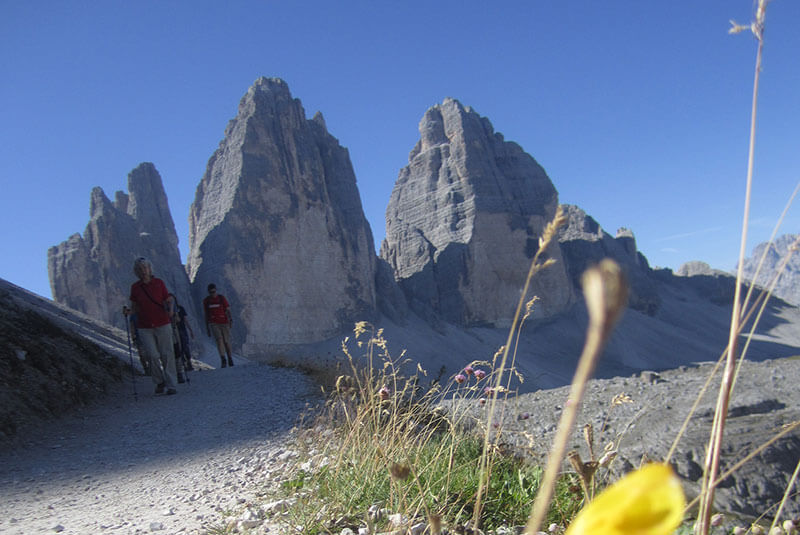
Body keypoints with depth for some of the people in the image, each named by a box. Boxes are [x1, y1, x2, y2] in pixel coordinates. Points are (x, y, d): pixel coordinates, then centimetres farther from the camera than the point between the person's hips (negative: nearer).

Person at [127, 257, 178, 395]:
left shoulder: (159, 283, 2)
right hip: (144, 328, 0)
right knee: (153, 356, -8)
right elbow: (135, 308, 14)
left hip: (163, 325, 0)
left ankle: (171, 386, 5)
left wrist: (170, 309, -13)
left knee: (167, 355, -1)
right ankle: (159, 382, 14)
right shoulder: (135, 287, 5)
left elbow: (169, 301, 7)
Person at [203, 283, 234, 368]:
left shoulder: (222, 298, 0)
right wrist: (207, 328, 13)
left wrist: (230, 319, -20)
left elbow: (228, 310, -3)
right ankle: (223, 359, -25)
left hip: (224, 323, 0)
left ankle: (230, 358, 23)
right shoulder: (206, 301, 7)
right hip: (214, 324, 0)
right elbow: (206, 315, 13)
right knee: (219, 339, -20)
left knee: (226, 341, 3)